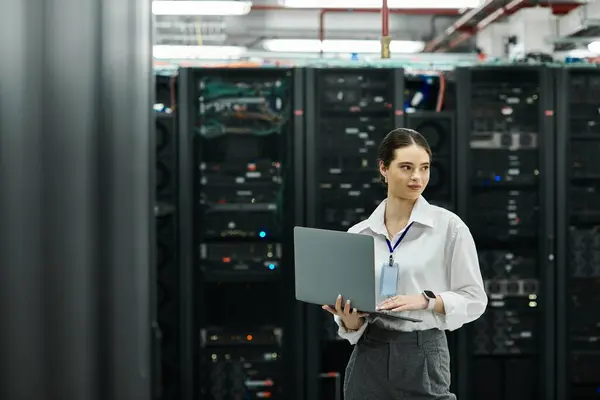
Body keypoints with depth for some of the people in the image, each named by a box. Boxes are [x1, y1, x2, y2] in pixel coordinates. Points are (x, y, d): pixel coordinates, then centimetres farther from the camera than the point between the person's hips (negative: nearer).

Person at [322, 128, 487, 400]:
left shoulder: (449, 226, -3)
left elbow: (474, 299, -3)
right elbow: (349, 316, 10)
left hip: (422, 358, -3)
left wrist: (426, 299, -19)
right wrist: (349, 321, -13)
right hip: (369, 359, 3)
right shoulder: (357, 234, 6)